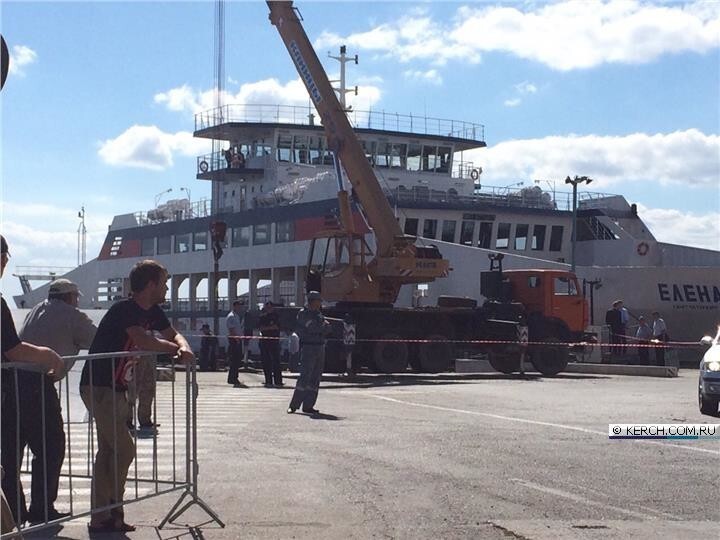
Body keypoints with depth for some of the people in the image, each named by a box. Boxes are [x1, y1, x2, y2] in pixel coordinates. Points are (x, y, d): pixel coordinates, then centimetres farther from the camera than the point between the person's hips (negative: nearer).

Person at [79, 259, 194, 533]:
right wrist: (175, 348, -14)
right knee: (124, 450, -9)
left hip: (116, 389, 9)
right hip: (99, 388, -9)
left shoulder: (153, 312, 8)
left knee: (108, 452, 9)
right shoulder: (124, 310, -20)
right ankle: (111, 513, 1)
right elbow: (145, 341, -31)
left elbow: (173, 334, 12)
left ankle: (102, 517, 13)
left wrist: (184, 347, -13)